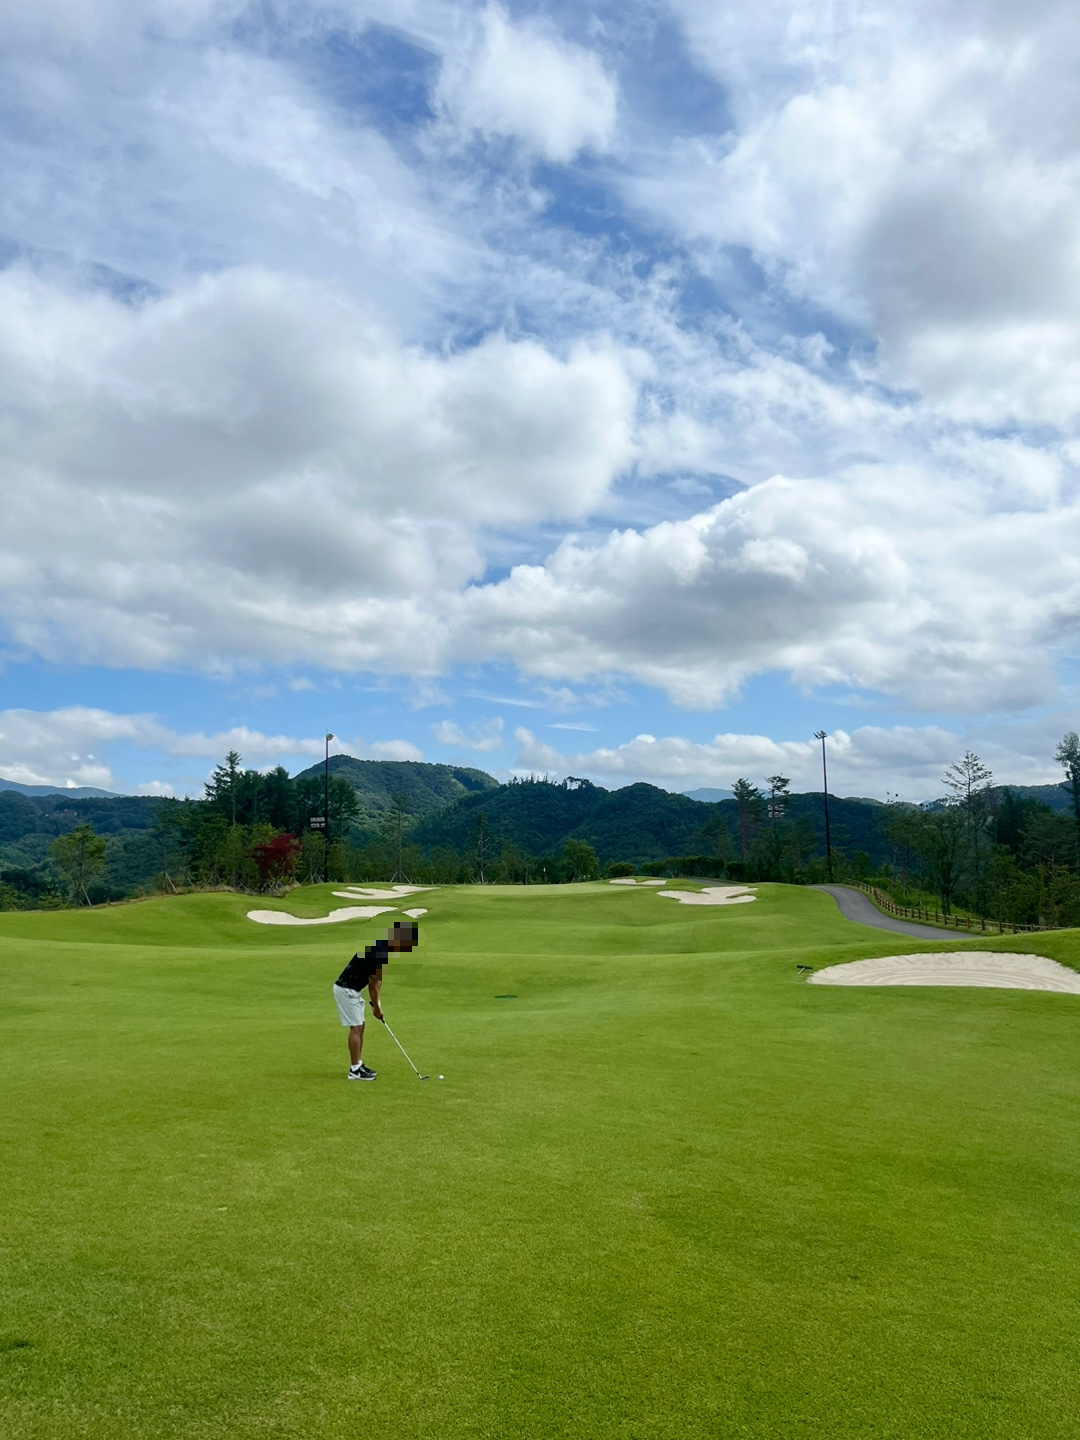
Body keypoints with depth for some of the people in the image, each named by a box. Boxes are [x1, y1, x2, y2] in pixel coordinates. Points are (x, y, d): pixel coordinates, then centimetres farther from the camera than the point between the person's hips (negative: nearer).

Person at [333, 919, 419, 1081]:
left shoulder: (384, 948, 4)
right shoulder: (379, 952, -26)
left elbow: (378, 980, 12)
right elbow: (372, 986, -17)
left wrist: (377, 1003, 6)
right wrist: (377, 1008, -3)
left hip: (353, 989, 10)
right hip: (346, 989, -10)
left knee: (360, 1027, 13)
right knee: (356, 1028, -5)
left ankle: (358, 1065, 20)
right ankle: (354, 1070, 1)